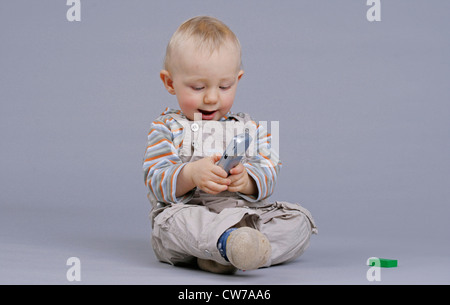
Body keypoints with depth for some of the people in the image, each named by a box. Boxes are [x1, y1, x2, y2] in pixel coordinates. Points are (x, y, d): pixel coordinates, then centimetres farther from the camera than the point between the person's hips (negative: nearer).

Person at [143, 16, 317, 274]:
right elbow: (156, 182, -4)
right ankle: (228, 239, -62)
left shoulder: (251, 129, 16)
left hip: (247, 212, 4)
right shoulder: (167, 128, 8)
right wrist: (191, 175, -25)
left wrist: (247, 180, -20)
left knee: (299, 220, -17)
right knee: (174, 219, -36)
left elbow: (268, 176, 5)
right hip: (190, 212, -4)